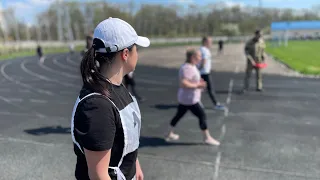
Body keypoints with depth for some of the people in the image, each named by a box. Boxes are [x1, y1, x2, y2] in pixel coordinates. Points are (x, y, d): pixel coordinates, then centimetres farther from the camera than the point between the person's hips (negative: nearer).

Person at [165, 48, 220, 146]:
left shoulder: (191, 66, 10)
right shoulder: (187, 68, -23)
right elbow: (183, 83, -32)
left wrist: (198, 82, 8)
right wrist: (197, 85, -23)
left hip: (184, 98, 11)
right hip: (190, 99, -11)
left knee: (179, 115, 18)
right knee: (202, 115, 0)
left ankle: (169, 134, 31)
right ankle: (207, 138, 14)